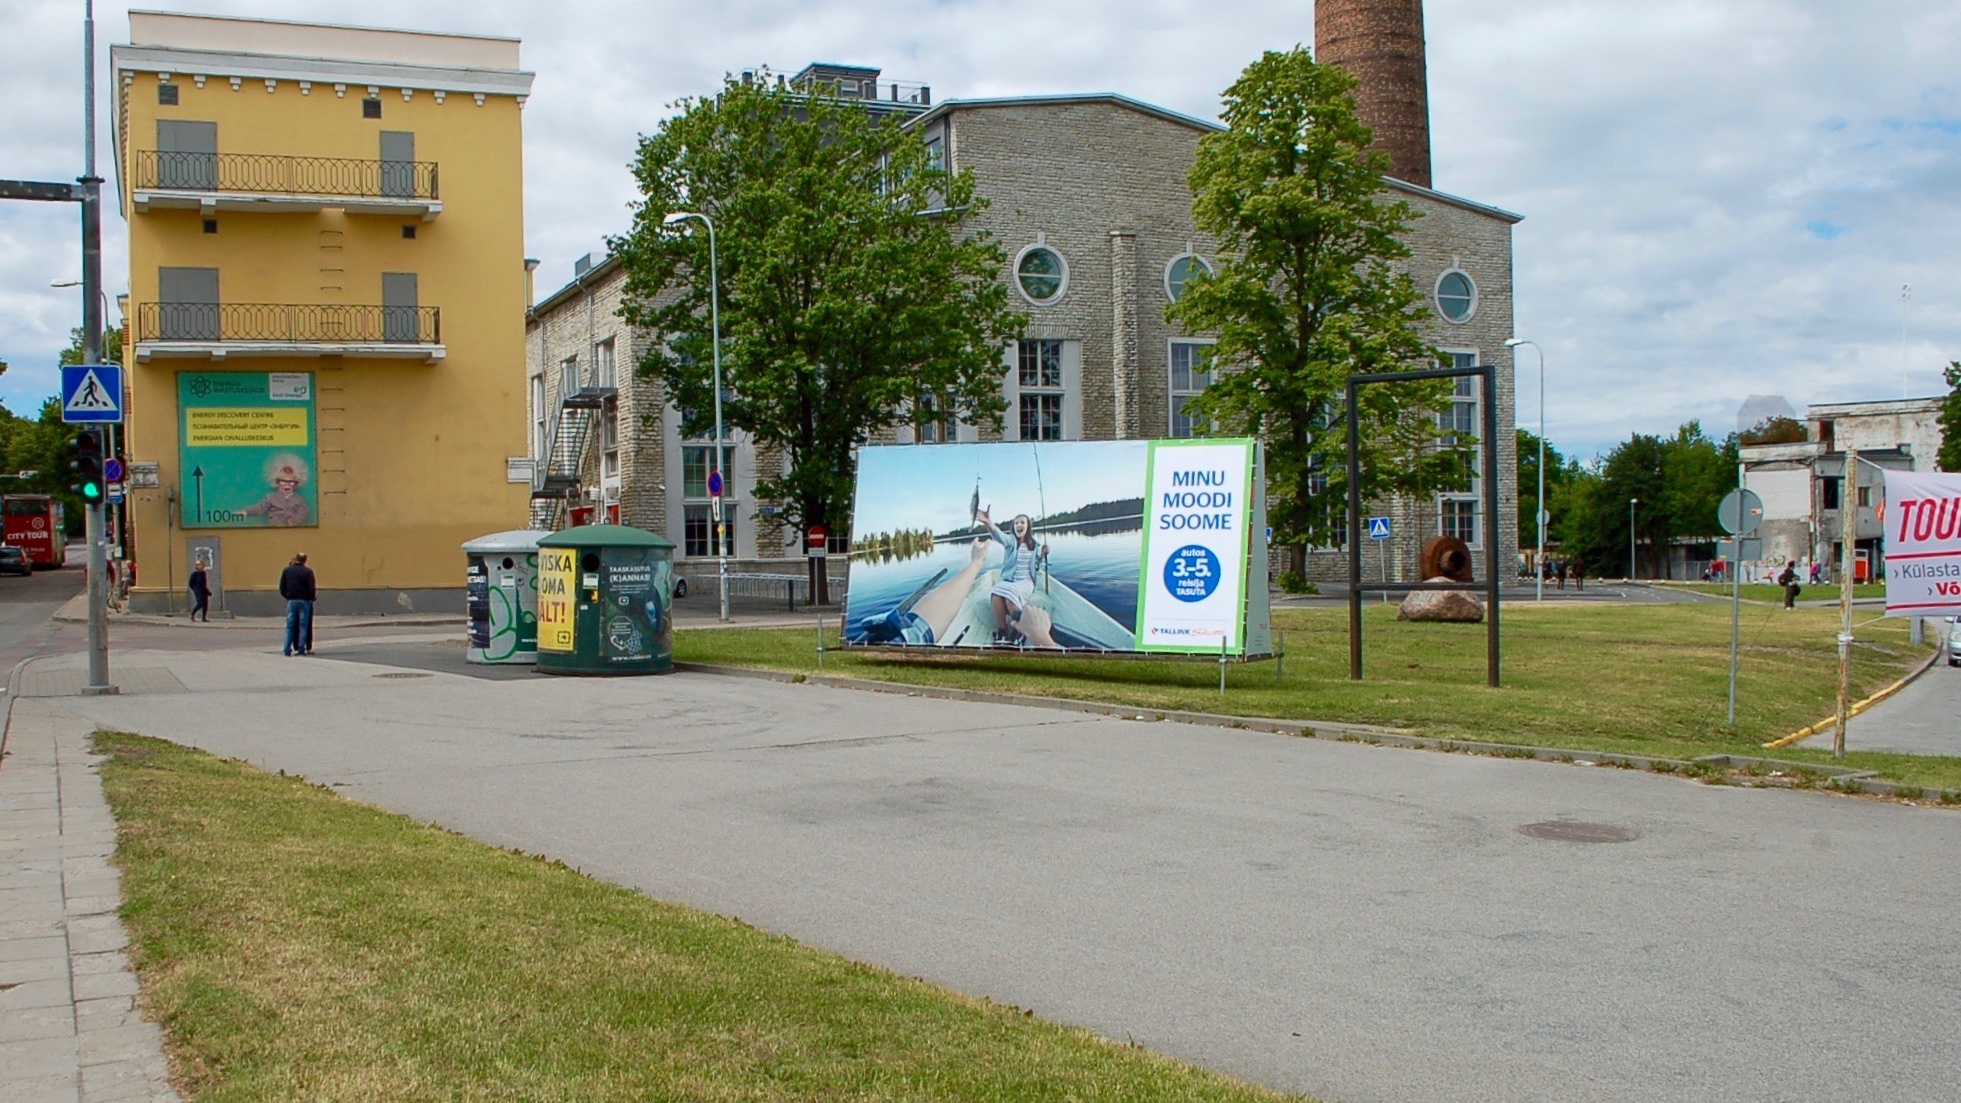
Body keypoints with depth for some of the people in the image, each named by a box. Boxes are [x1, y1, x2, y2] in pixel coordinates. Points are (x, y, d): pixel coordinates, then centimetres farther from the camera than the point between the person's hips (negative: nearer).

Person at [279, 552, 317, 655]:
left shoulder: (286, 570, 2)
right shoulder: (308, 571, -8)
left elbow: (282, 587, 1)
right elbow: (311, 588, -10)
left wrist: (287, 596, 13)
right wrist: (311, 598, 5)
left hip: (291, 601, 3)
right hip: (304, 601, -3)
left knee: (290, 626, 8)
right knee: (304, 625, 4)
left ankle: (288, 648, 3)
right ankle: (301, 649, 2)